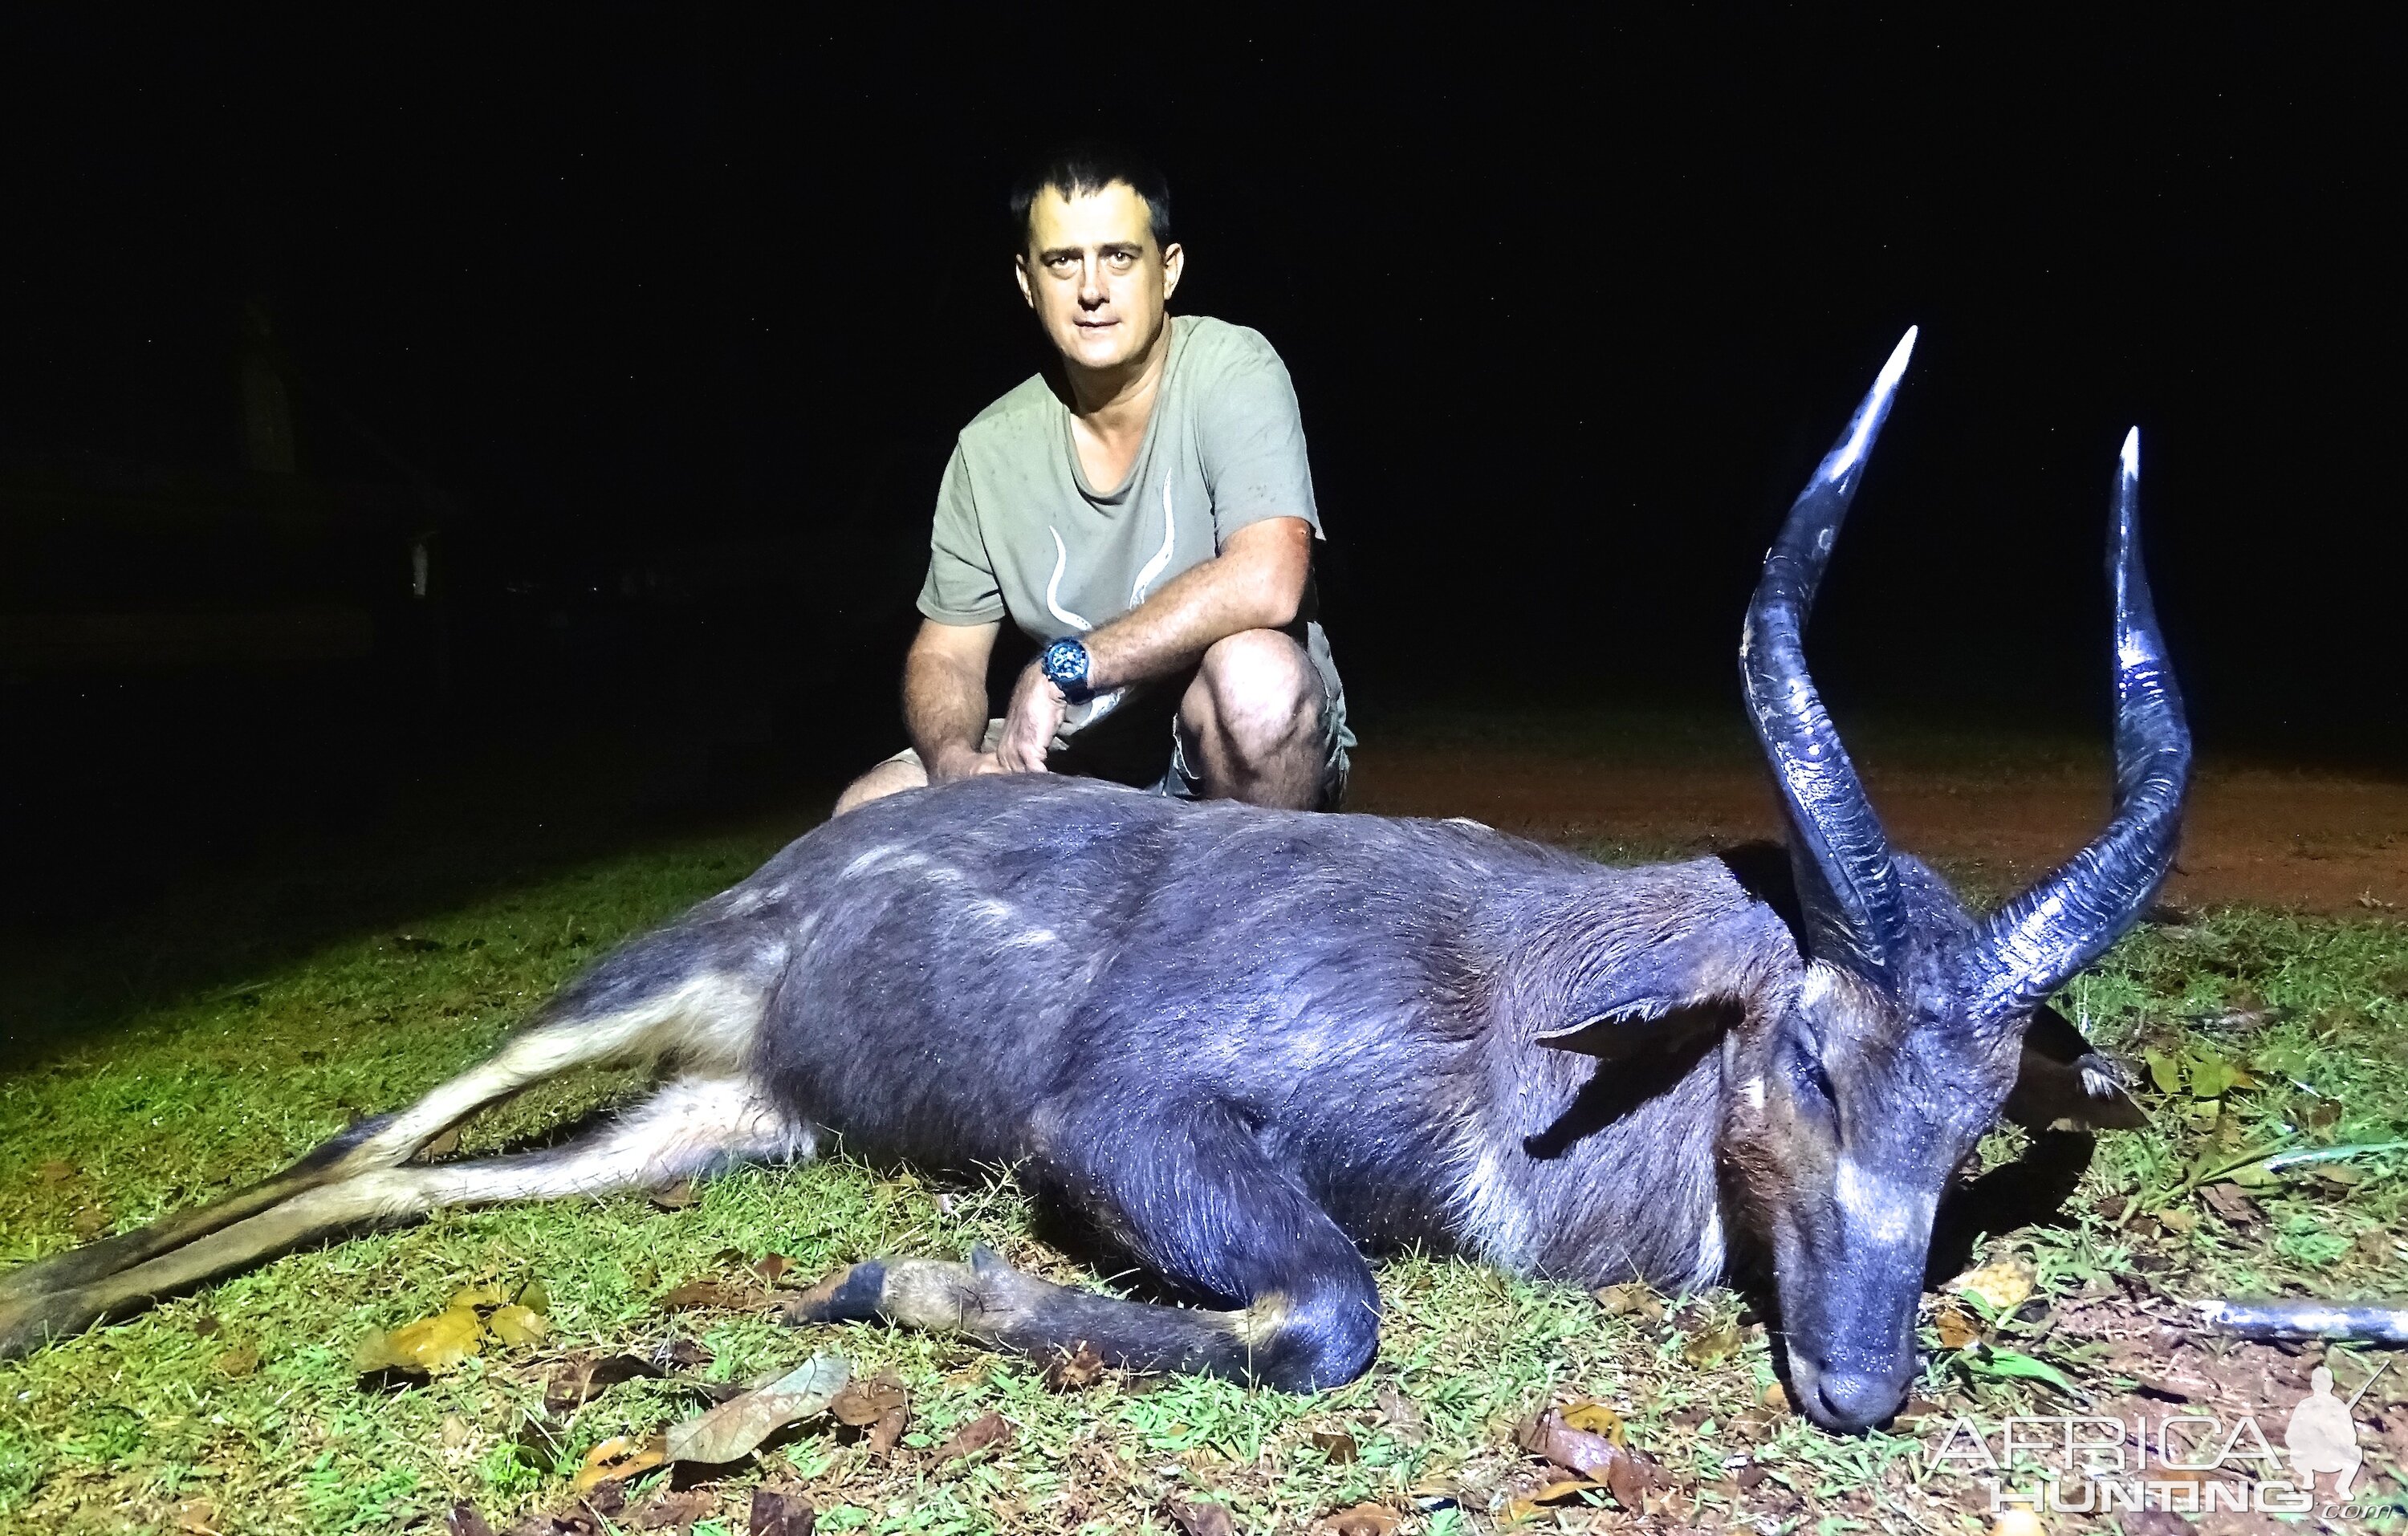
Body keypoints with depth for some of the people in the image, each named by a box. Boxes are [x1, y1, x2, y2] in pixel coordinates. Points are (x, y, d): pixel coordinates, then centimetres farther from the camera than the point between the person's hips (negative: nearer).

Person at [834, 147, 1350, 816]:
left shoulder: (1231, 369, -14)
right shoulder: (990, 448, -1)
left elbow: (1266, 582, -29)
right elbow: (945, 652, 3)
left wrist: (1063, 666, -26)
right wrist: (953, 762, -20)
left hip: (1247, 739, -3)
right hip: (1087, 751, 4)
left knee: (1253, 669, -36)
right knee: (868, 813, -12)